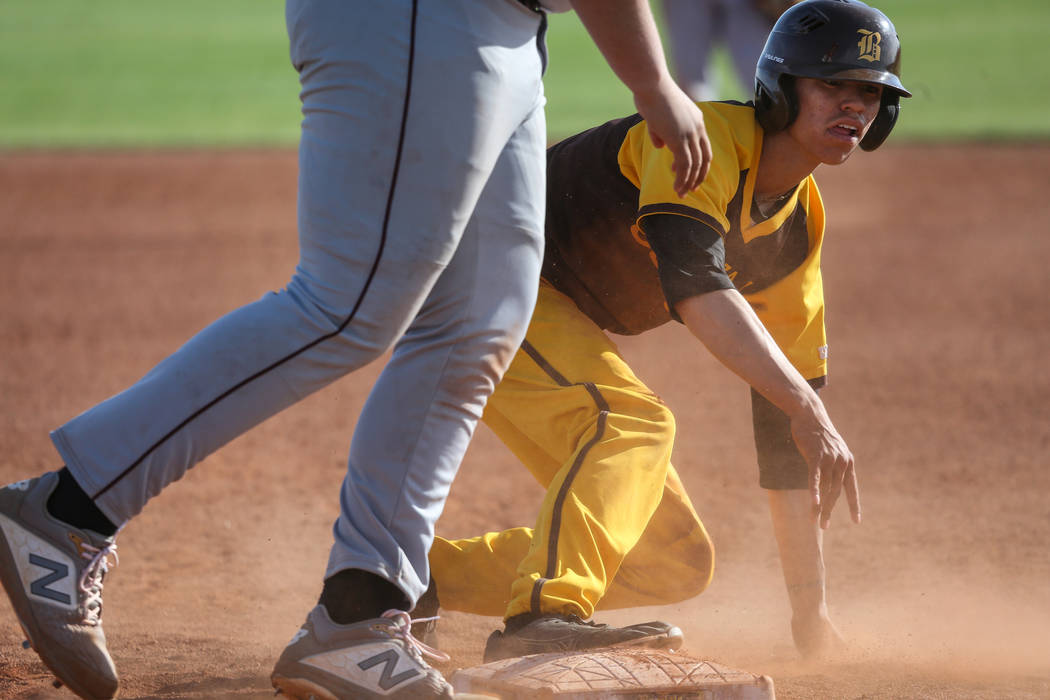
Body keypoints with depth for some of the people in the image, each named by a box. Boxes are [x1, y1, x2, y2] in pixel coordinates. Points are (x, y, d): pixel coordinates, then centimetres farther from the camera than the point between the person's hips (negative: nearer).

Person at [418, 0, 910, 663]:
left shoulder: (801, 229, 3)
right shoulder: (707, 137, -21)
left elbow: (782, 432, 5)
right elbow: (692, 282, -40)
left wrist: (811, 609, 2)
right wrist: (806, 406, -48)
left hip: (561, 330, 9)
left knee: (679, 561, 4)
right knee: (633, 420, -32)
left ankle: (418, 580, 8)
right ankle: (547, 615, -45)